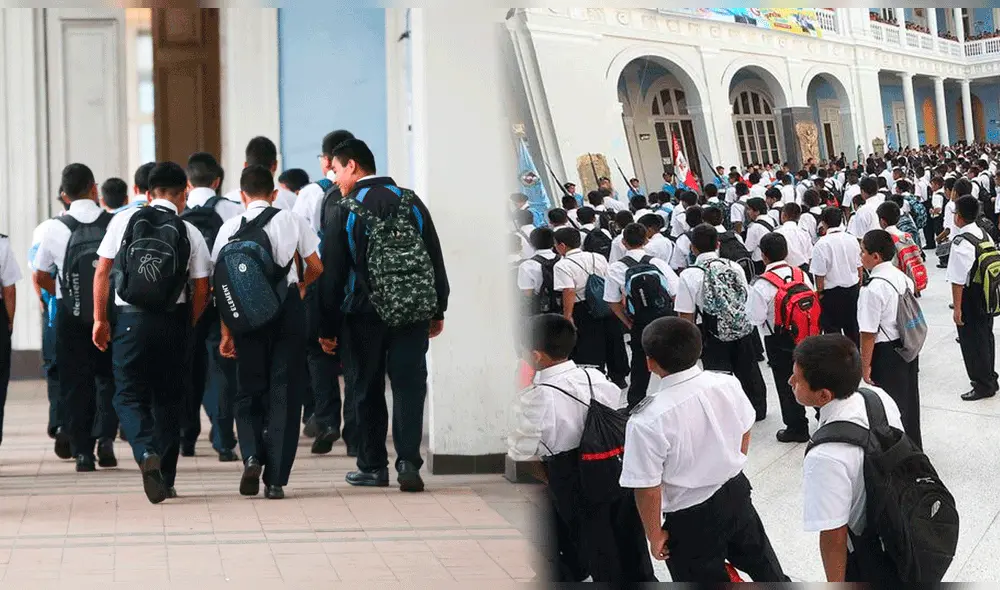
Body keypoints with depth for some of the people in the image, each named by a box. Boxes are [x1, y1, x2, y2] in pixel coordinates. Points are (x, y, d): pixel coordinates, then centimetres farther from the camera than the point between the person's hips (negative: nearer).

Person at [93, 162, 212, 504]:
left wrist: (100, 319, 9)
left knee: (129, 395, 6)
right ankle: (165, 480, 17)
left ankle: (147, 453, -21)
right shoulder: (190, 233, 0)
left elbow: (102, 272, 1)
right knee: (168, 398, 14)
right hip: (173, 321, 1)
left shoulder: (124, 220, 0)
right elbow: (202, 290, 0)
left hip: (131, 320, -1)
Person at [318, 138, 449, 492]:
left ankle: (373, 466, 13)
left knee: (367, 389, 9)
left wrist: (327, 327, 0)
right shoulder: (411, 203, 5)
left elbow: (332, 274, -5)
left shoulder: (346, 211, -6)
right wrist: (437, 311, 15)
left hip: (364, 313, -2)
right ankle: (408, 461, -11)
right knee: (409, 384, 2)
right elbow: (436, 260, 8)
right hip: (413, 312, 2)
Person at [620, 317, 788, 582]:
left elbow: (648, 489, -22)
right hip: (735, 493, 5)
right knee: (760, 560, 31)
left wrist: (655, 534, -5)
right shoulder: (728, 385, -14)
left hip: (690, 520, -5)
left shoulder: (647, 422, -30)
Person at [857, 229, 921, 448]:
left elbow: (869, 333, -21)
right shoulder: (903, 277, 2)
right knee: (909, 399, 22)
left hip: (886, 353, -8)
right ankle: (913, 447, 38)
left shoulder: (873, 289, -24)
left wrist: (865, 365, -12)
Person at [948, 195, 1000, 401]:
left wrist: (957, 307, -16)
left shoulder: (961, 243, -23)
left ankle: (983, 385, 13)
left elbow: (958, 280, -22)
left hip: (969, 298, -8)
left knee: (972, 341, 4)